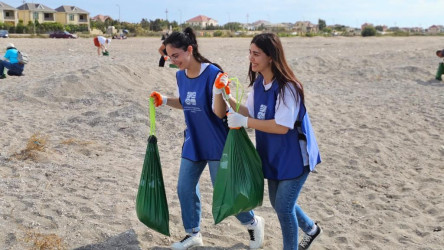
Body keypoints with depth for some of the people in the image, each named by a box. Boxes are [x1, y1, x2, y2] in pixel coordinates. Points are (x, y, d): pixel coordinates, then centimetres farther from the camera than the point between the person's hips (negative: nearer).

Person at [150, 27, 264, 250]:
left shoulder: (213, 74, -21)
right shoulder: (180, 75, 1)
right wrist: (164, 100, 2)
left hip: (216, 144, -7)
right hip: (193, 143, 7)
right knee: (185, 188, 11)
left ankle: (254, 223, 29)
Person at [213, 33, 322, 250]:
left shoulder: (287, 87, -26)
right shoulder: (258, 83, 0)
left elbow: (282, 126, -29)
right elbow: (250, 113, 1)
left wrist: (244, 122, -27)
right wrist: (227, 97, -12)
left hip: (294, 156, -8)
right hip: (274, 156, 8)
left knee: (283, 206, 0)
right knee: (277, 203, 20)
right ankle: (311, 229, 45)